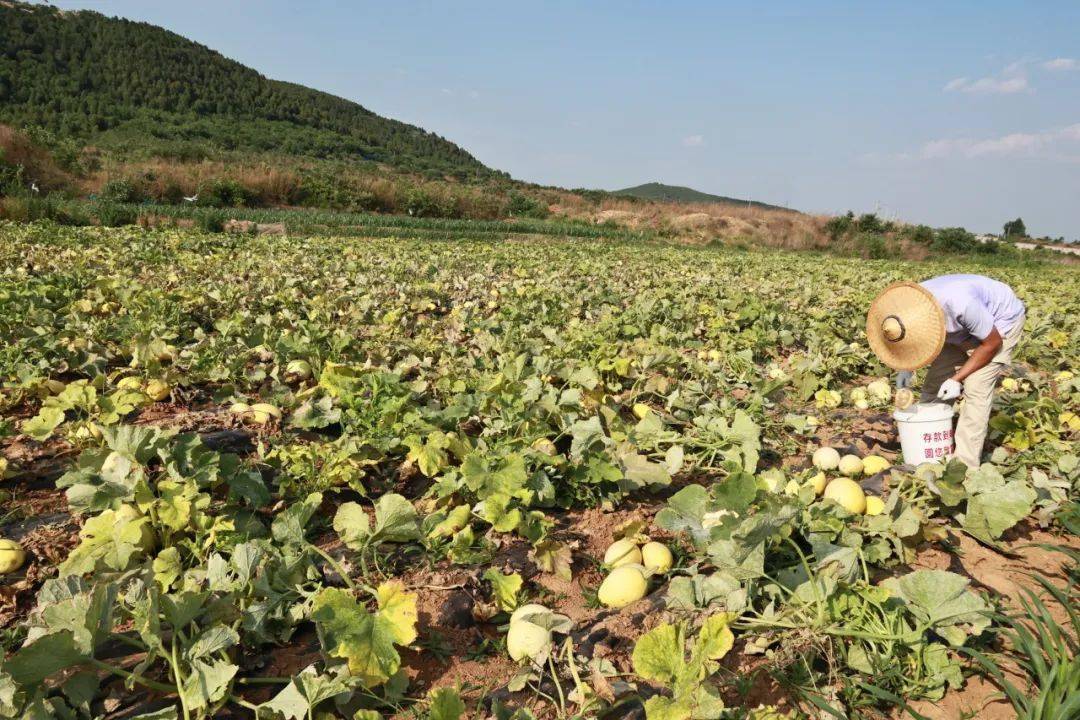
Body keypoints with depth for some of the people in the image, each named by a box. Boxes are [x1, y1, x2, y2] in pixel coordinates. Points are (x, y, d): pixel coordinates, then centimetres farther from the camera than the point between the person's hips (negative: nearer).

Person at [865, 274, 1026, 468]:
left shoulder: (961, 304, -43)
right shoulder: (908, 304, -26)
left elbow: (992, 343, -25)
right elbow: (913, 342, -1)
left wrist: (957, 379, -26)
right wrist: (906, 368, -17)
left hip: (1001, 320, -6)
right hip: (962, 328, 6)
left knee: (976, 388, -17)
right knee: (935, 384, -1)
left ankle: (964, 464, -11)